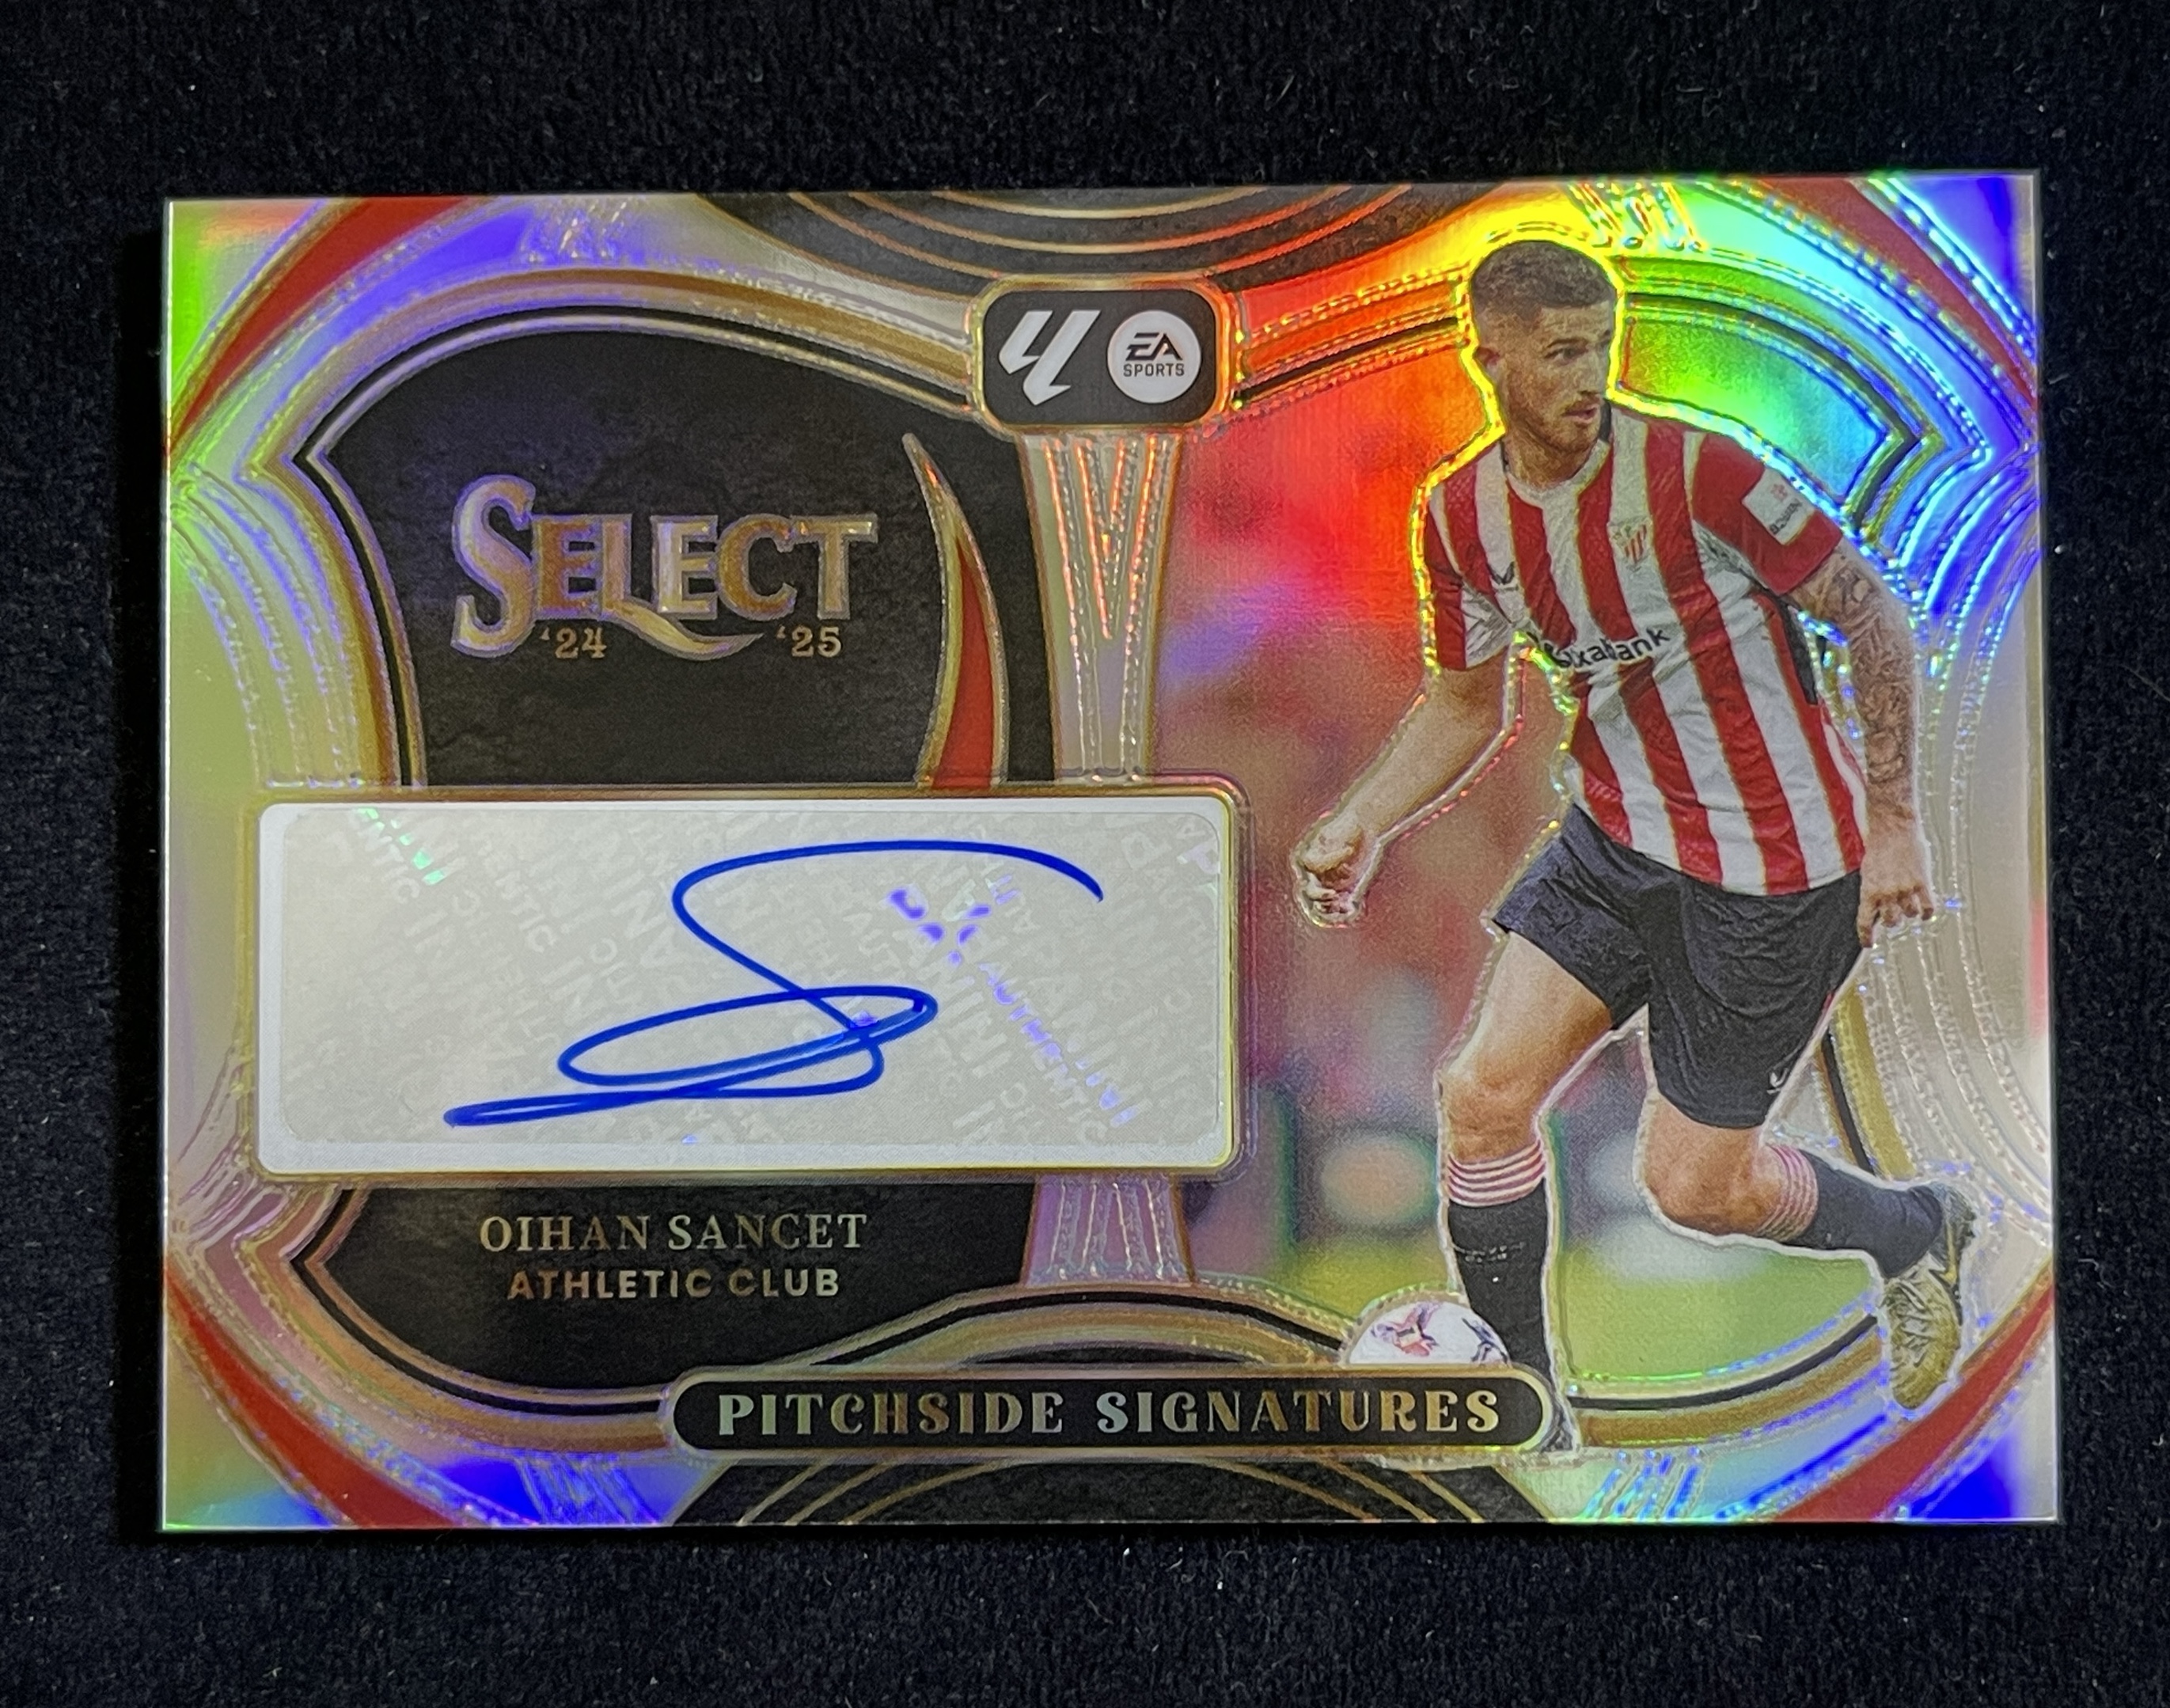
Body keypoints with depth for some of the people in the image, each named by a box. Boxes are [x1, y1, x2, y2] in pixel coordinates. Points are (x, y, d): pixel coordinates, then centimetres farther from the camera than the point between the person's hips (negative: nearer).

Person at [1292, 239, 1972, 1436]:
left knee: (1692, 1183, 2)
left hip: (1773, 865, -5)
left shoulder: (1693, 470, -19)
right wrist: (1358, 826, -1)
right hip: (1614, 837, 5)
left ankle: (1916, 1231, 35)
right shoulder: (1457, 515, -2)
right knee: (1483, 1097, -6)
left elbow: (1873, 615, -10)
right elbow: (1466, 702, 12)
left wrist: (1892, 820, -10)